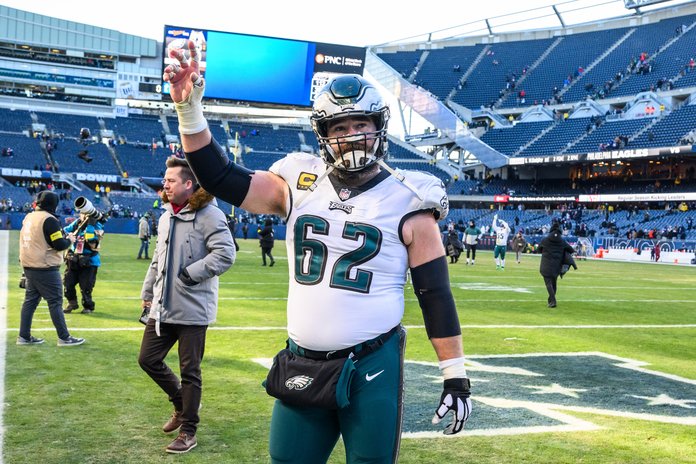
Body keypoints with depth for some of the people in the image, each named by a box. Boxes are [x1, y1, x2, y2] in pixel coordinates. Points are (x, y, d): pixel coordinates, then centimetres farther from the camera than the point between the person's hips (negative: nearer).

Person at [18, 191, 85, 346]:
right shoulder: (49, 219, -16)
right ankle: (64, 338, 1)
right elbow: (59, 244, -18)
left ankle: (24, 336, 14)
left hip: (28, 267, 8)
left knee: (30, 300, 13)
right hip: (45, 269, -8)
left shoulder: (28, 217, 10)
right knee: (55, 302, -3)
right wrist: (68, 240, 2)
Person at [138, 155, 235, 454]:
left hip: (192, 309, -8)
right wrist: (147, 292, 23)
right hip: (163, 306, 8)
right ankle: (182, 403, 35)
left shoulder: (209, 215, -14)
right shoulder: (165, 217, 14)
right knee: (148, 359, 12)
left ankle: (188, 431, 17)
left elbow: (225, 254, -23)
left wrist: (191, 273, -21)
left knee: (189, 371, 2)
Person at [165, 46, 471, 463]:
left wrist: (456, 377, -4)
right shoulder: (300, 183, 4)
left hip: (373, 369, -3)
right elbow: (221, 178, 4)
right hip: (302, 365, 4)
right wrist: (189, 109, -8)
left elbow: (436, 297, -3)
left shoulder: (407, 202, -5)